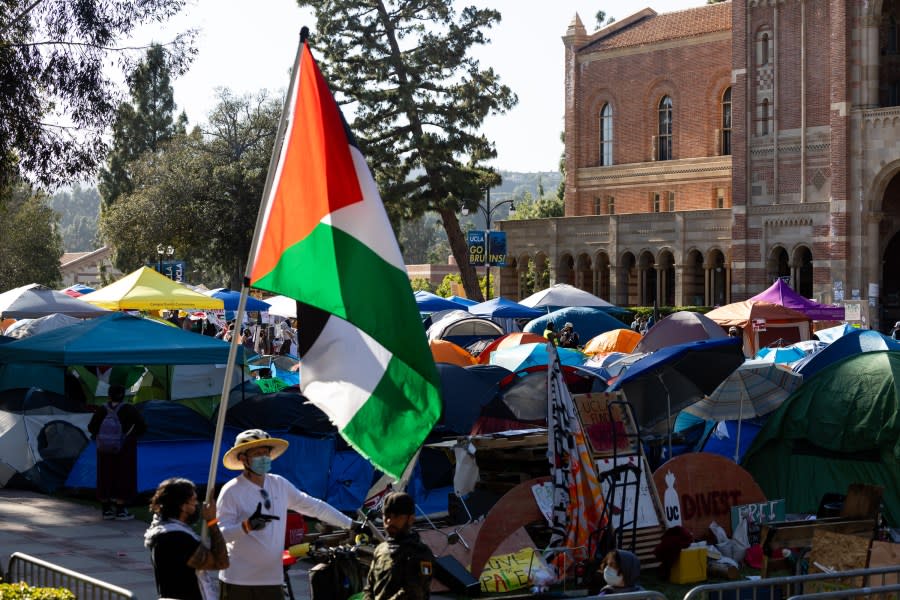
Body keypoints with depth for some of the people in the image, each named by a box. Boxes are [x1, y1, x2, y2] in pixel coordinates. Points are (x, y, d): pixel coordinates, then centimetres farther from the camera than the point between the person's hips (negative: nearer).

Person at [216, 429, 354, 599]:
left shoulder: (280, 485, 7)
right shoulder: (231, 491, -9)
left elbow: (313, 506, 13)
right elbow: (220, 533, -15)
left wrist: (350, 524, 14)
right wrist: (247, 526, -33)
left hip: (271, 578, 5)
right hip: (238, 579, -4)